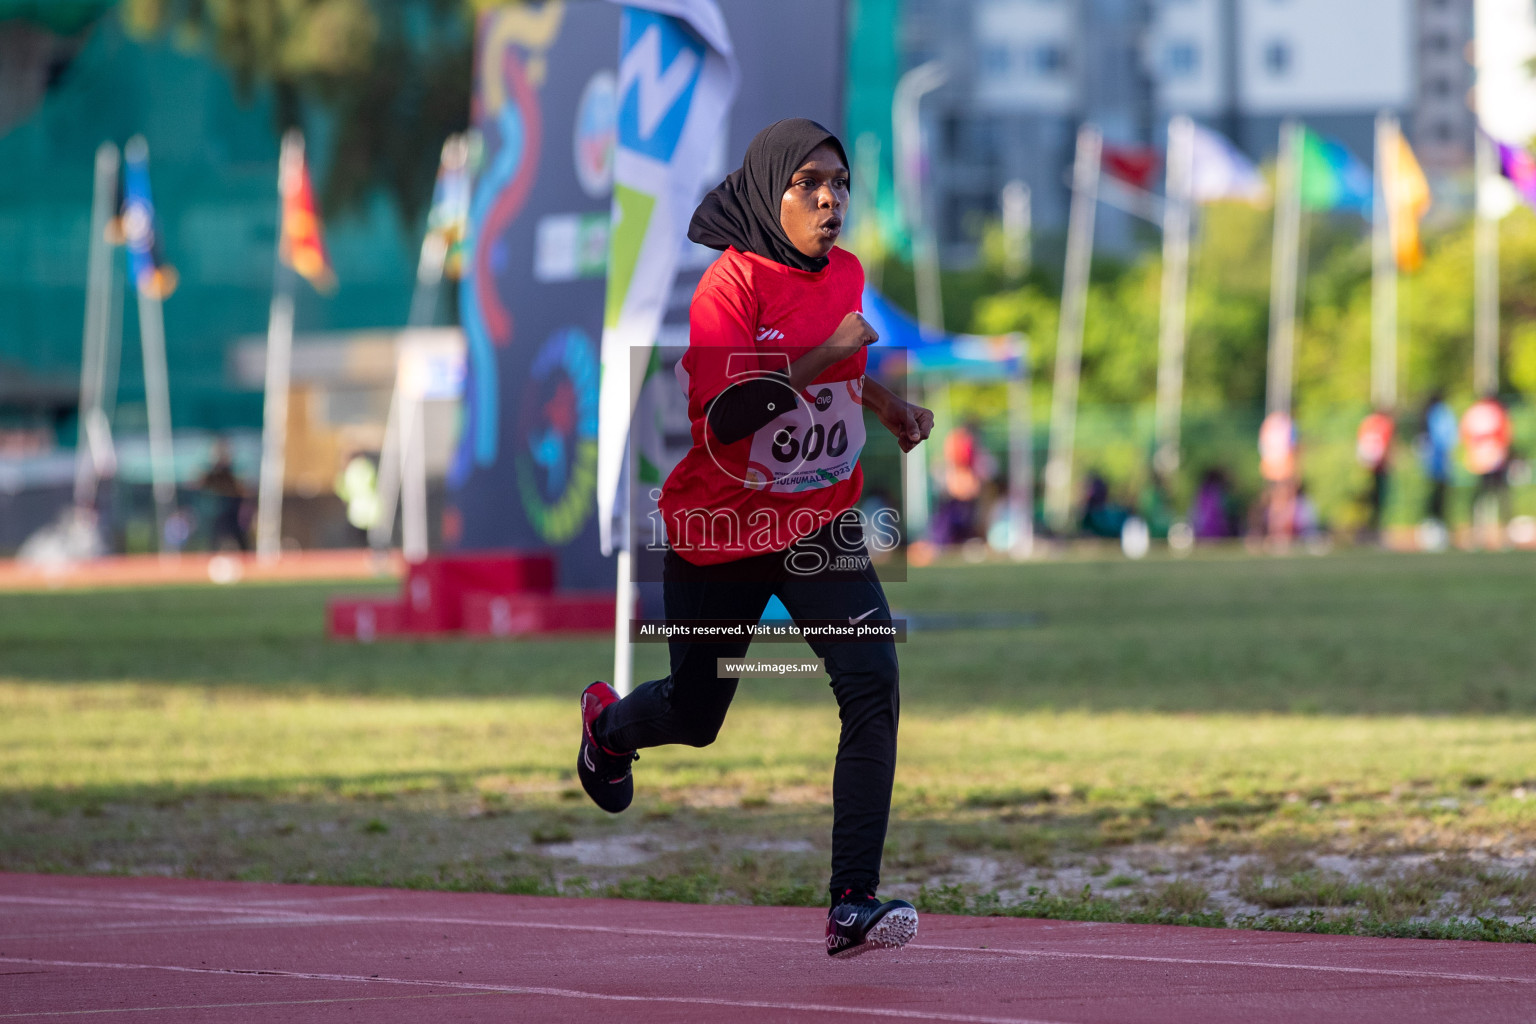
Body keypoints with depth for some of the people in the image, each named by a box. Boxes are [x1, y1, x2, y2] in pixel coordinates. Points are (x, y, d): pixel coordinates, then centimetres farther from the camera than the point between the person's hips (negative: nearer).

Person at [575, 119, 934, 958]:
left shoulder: (846, 275, 4)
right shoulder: (730, 283, -17)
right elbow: (719, 415, -29)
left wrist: (885, 404, 9)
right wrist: (824, 354, -31)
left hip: (821, 524, 4)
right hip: (718, 530, -4)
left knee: (872, 684, -20)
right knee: (695, 715, 14)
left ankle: (853, 902, -22)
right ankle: (608, 723, 53)